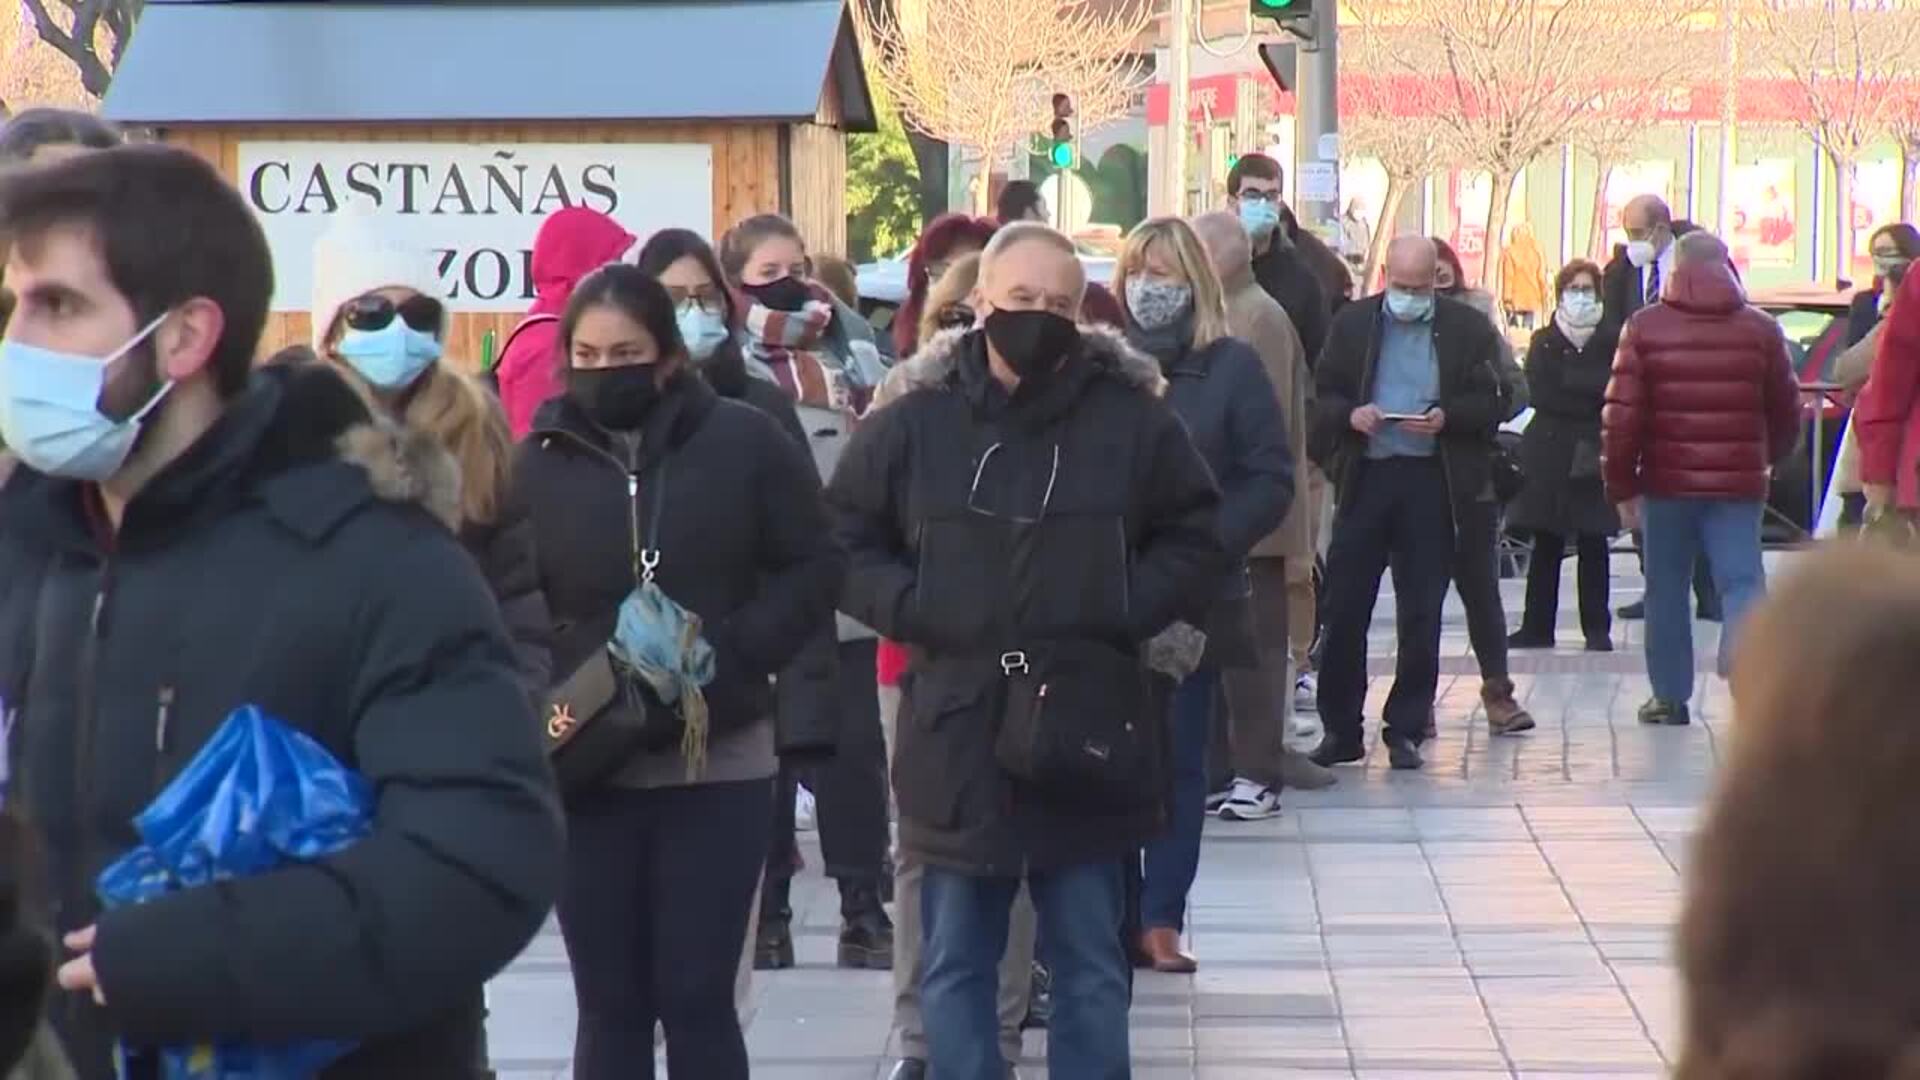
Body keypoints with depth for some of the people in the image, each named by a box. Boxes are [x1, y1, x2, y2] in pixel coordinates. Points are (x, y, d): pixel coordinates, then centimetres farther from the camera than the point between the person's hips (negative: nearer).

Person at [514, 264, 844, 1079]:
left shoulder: (745, 444, -2)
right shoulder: (541, 461, 1)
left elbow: (815, 569, 0)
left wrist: (728, 652, -13)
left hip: (717, 767, -1)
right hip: (587, 773, 1)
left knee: (696, 1000, 2)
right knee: (610, 1007, 7)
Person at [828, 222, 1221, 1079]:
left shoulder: (1133, 416, -1)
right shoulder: (915, 419, -2)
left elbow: (1193, 537, 7)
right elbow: (842, 541, 6)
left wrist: (1125, 610, -8)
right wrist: (914, 611, -9)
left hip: (1088, 729, 0)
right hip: (958, 731, 0)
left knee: (1090, 968, 10)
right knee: (956, 966, 9)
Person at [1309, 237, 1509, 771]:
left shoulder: (1467, 328, 3)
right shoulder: (1352, 322, 7)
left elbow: (1493, 404, 2)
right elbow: (1322, 395, 8)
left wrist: (1446, 417, -15)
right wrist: (1350, 415, -12)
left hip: (1432, 481, -1)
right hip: (1365, 477, 1)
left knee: (1421, 615, 4)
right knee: (1344, 608, 0)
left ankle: (1406, 730, 13)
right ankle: (1341, 729, 9)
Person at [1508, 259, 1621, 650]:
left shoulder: (1611, 340, 6)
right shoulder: (1544, 342, 7)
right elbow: (1541, 395, -6)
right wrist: (1592, 403, -11)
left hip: (1594, 454, -1)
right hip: (1550, 453, 1)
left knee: (1594, 544, 1)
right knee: (1546, 544, 3)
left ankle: (1597, 629, 6)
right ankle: (1537, 626, 7)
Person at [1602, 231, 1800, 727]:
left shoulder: (1645, 327, -2)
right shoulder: (1761, 329, 2)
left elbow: (1621, 415, -6)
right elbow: (1786, 412, 9)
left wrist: (1621, 485, 2)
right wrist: (1767, 459, 28)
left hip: (1667, 482, 0)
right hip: (1739, 483, 0)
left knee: (1666, 588, 13)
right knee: (1742, 583, -1)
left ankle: (1670, 695, 18)